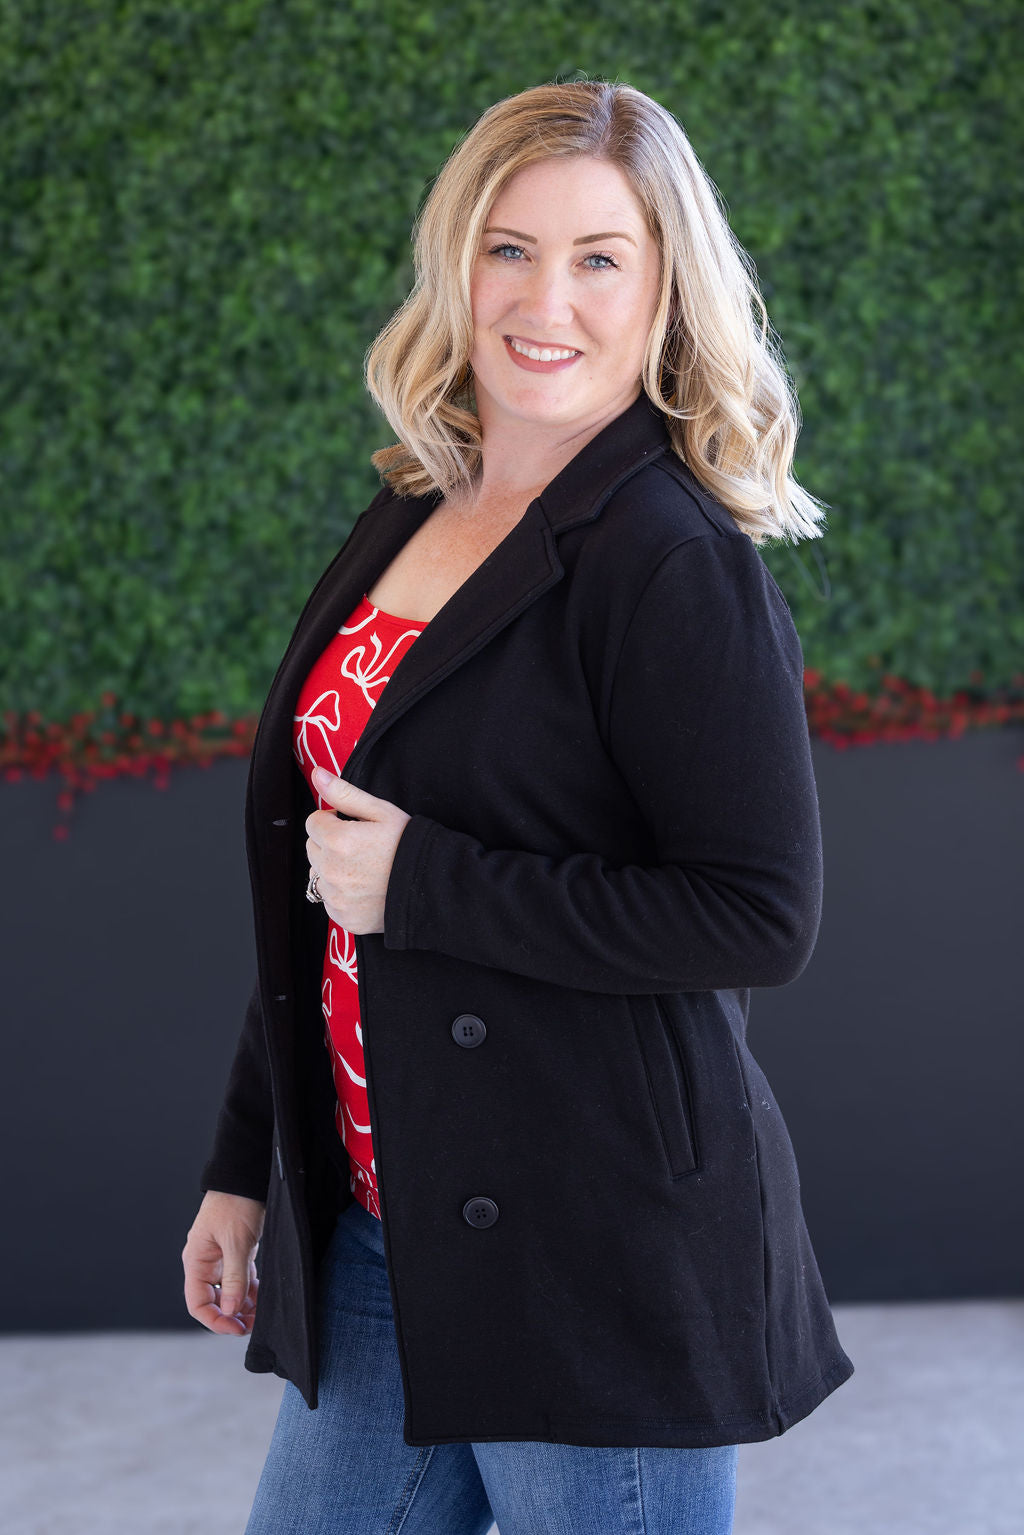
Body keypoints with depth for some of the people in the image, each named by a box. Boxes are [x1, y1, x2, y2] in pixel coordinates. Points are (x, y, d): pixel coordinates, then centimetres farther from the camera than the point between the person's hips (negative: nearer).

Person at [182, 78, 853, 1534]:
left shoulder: (676, 564, -14)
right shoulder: (405, 524, 9)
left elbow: (761, 921, -19)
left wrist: (420, 880, -19)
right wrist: (245, 1166, 17)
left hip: (606, 1256, -7)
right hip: (379, 1235, 7)